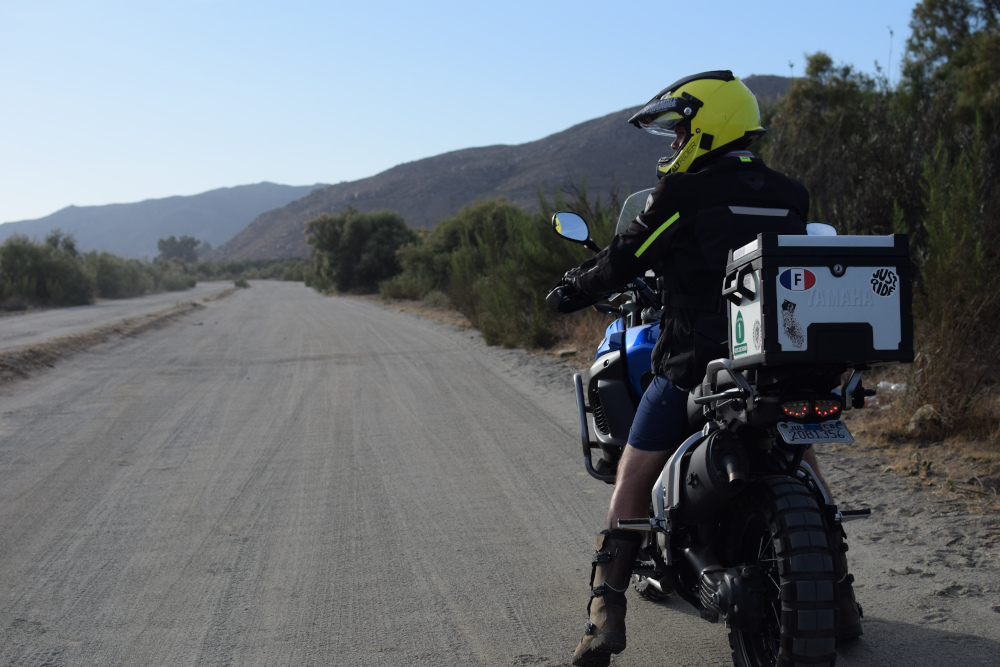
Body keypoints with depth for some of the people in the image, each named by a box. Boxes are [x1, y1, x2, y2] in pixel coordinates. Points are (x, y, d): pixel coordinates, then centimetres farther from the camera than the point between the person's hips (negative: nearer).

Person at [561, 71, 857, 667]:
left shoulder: (683, 193, -8)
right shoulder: (791, 195, 8)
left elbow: (624, 261, -1)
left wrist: (577, 284, 18)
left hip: (695, 364, -5)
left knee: (634, 478, 6)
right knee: (803, 461, 28)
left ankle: (606, 615, -1)